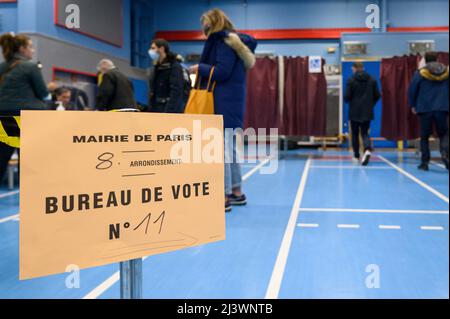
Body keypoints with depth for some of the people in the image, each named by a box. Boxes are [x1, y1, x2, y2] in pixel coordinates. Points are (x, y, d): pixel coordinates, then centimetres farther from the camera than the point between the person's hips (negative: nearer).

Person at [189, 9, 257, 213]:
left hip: (224, 104, -10)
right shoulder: (232, 41, 21)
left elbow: (222, 71, -19)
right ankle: (236, 192, 21)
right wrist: (203, 69, 9)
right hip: (229, 102, 10)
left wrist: (200, 68, -5)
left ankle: (224, 198, -9)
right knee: (229, 149, 14)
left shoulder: (224, 42, -9)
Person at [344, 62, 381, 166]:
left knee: (355, 134, 11)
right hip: (367, 112, 2)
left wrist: (348, 100, 12)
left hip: (354, 112, -2)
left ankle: (357, 156, 16)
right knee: (365, 133, 6)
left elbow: (347, 96, -11)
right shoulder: (372, 80, 2)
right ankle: (368, 149, -22)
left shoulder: (351, 80, -9)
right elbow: (377, 95, 4)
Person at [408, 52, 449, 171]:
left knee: (424, 137, 8)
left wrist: (413, 105, 12)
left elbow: (412, 91, 0)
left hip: (425, 109, -1)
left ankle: (425, 162, 6)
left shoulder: (420, 73, -3)